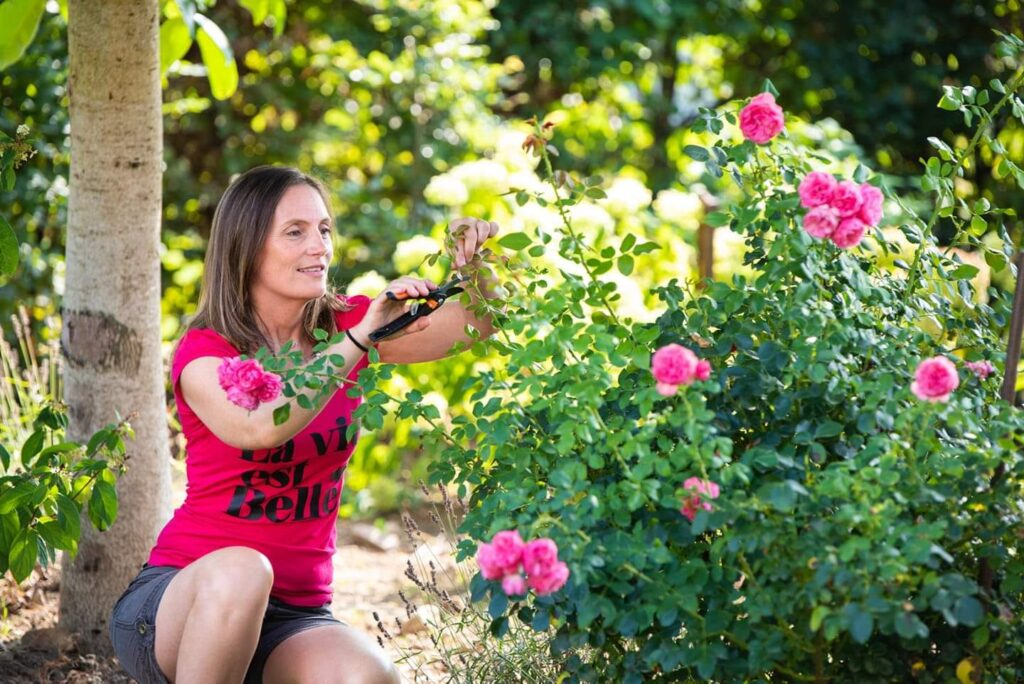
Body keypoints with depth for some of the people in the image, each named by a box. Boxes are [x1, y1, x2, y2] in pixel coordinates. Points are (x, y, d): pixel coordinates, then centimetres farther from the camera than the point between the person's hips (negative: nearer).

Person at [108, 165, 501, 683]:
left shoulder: (343, 326, 5)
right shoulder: (204, 351, -9)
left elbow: (475, 322, 4)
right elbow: (259, 428, -30)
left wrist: (476, 264, -17)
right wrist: (359, 339, -33)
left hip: (296, 615, 4)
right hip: (180, 602, -3)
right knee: (241, 569, -39)